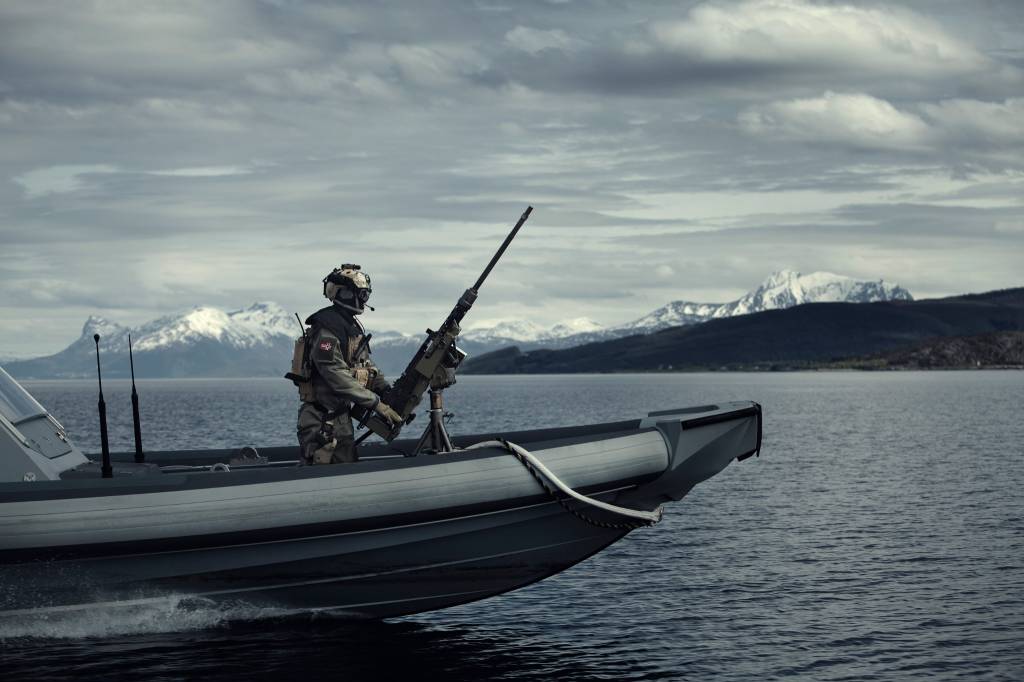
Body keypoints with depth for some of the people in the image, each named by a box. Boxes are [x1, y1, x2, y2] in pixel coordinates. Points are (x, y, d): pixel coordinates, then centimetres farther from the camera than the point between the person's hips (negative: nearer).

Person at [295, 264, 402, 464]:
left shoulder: (355, 327, 14)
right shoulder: (326, 329, -18)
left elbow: (368, 367, 17)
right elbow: (337, 377, -24)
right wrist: (376, 404, -23)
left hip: (342, 416, 10)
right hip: (321, 423, -10)